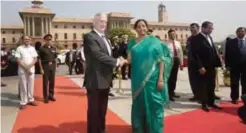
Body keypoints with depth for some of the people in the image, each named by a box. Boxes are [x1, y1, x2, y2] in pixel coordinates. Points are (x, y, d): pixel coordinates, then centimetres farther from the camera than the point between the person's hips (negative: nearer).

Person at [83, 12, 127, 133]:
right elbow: (99, 55, -22)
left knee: (102, 110, 19)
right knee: (94, 110, 3)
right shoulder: (89, 37, -12)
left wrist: (118, 61, -2)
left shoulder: (105, 38, 17)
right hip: (95, 80, -8)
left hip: (105, 79, 9)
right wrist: (117, 61, -15)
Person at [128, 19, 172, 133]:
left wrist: (160, 78, -12)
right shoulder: (132, 43, 7)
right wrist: (128, 59, -12)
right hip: (138, 79, 3)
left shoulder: (154, 41, -1)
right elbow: (130, 61, 11)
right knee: (139, 105, 11)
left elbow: (161, 60, -4)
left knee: (154, 105, 5)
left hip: (153, 79, -2)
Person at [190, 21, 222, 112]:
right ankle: (204, 104, 18)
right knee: (203, 86, 5)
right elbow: (195, 54, -17)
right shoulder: (196, 39, -11)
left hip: (212, 67, 8)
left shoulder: (209, 37, 15)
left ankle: (211, 102, 27)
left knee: (211, 86, 14)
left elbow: (214, 52, 15)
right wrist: (200, 67, -20)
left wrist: (217, 63, 6)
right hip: (203, 67, -7)